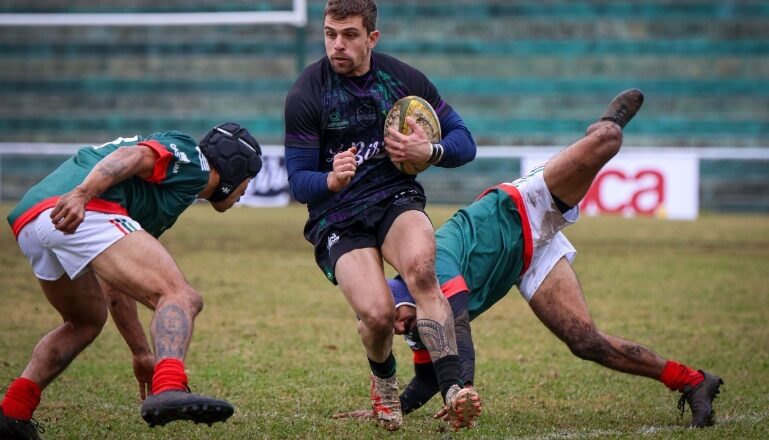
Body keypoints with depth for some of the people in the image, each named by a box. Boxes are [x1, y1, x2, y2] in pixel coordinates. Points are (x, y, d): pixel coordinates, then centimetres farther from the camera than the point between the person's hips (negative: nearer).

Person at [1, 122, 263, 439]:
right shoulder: (190, 157, 13)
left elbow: (115, 284, 41)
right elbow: (132, 156, -8)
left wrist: (141, 353, 45)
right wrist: (82, 194, -24)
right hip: (85, 213, -9)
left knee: (87, 322, 32)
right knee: (181, 298, -15)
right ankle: (169, 390, -42)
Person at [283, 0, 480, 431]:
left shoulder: (405, 79, 1)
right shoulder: (305, 95, -6)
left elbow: (465, 142, 7)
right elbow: (298, 181, -6)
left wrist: (429, 152, -15)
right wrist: (332, 180, -29)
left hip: (397, 199, 1)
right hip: (337, 217, -1)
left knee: (421, 267, -34)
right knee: (377, 314, -25)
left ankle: (453, 388, -38)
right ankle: (384, 381, 10)